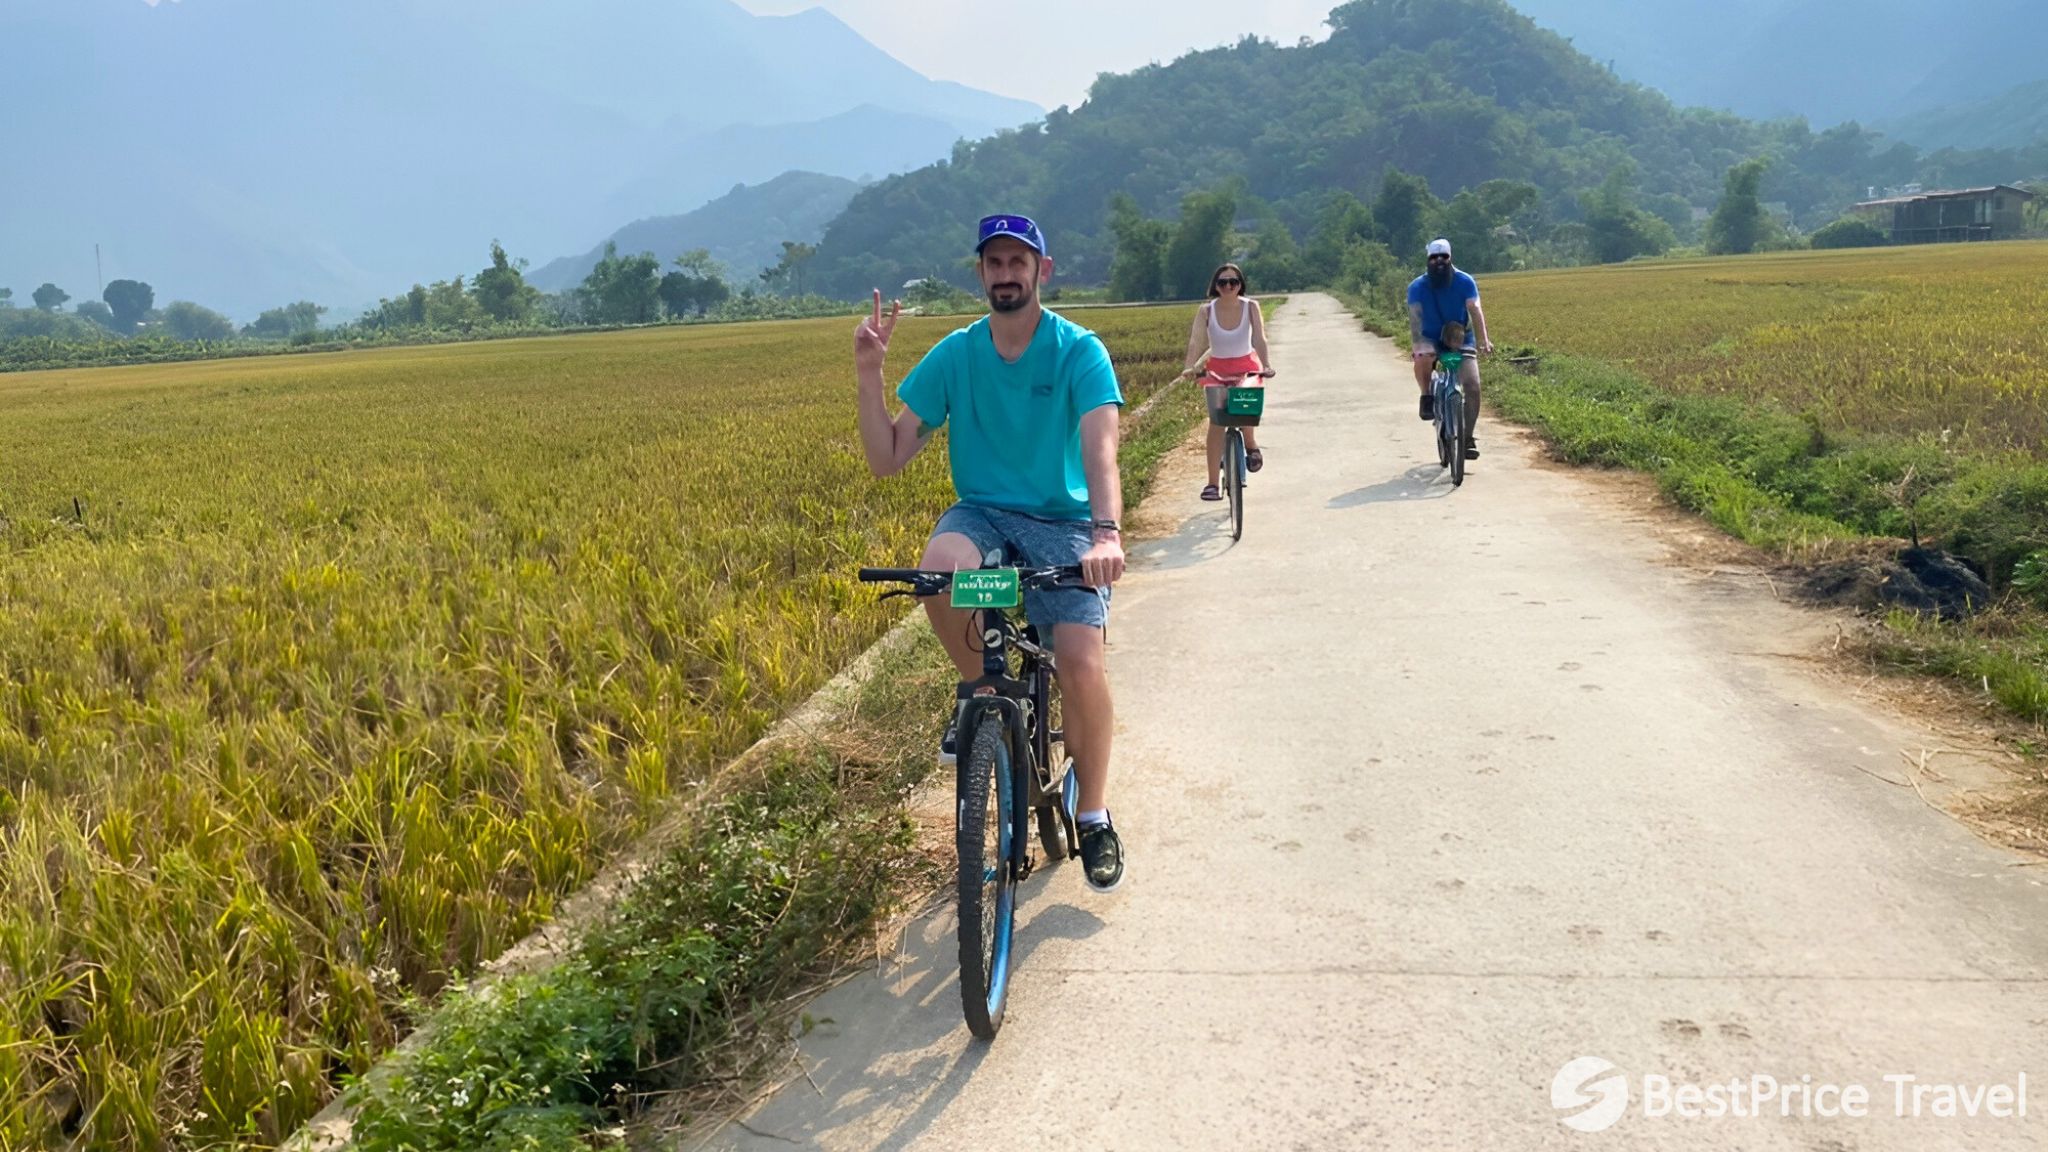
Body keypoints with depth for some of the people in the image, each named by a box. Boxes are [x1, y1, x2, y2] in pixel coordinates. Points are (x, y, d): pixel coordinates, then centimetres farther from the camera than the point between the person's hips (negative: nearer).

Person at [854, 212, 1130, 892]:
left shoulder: (1079, 351, -8)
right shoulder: (953, 356, 0)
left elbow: (1100, 447, -24)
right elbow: (886, 460, -2)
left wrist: (1107, 531, -43)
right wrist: (868, 375, -15)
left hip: (1062, 522, -2)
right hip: (982, 513, 2)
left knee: (1082, 659, -23)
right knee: (941, 567, -34)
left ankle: (1095, 816, 3)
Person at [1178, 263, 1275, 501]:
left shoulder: (1251, 307, -12)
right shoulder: (1206, 311, -13)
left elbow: (1259, 339, -20)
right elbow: (1196, 342, -22)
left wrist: (1267, 365, -37)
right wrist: (1190, 368, -39)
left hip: (1247, 367, 0)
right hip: (1217, 369, 1)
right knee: (1216, 422, -10)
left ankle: (1251, 445, 8)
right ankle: (1212, 484, -8)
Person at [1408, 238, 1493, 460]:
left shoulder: (1465, 282, -10)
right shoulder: (1417, 287, -9)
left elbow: (1475, 310, -22)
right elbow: (1414, 317, -20)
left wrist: (1483, 339, -38)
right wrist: (1416, 344, -38)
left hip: (1461, 339, 1)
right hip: (1431, 339, -1)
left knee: (1473, 386, -14)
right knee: (1423, 357, -39)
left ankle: (1468, 438, -2)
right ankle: (1427, 398, -12)